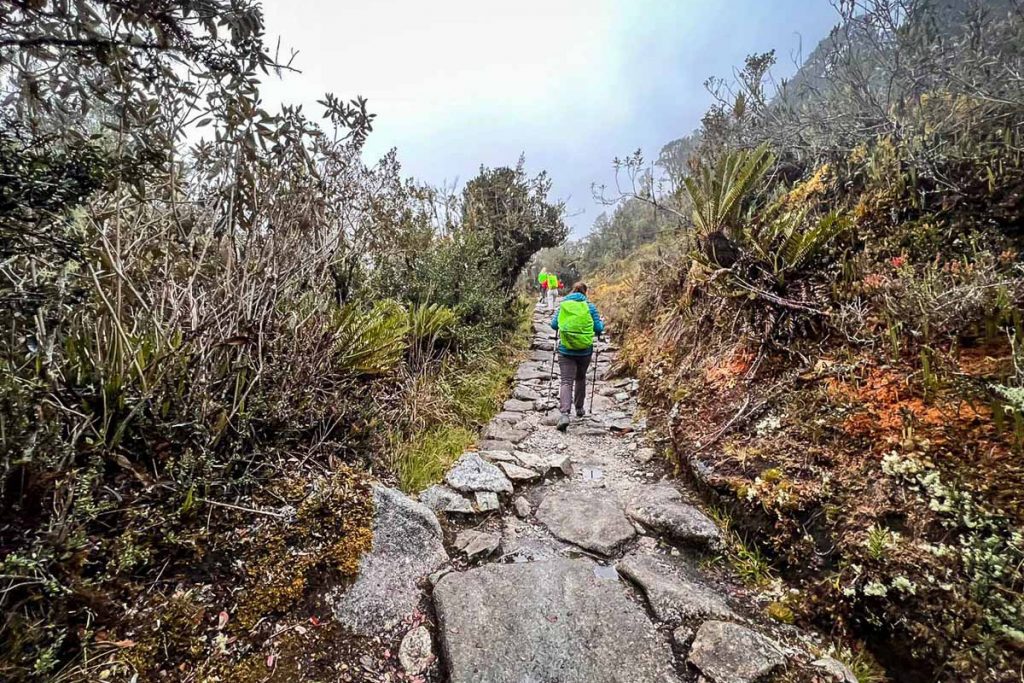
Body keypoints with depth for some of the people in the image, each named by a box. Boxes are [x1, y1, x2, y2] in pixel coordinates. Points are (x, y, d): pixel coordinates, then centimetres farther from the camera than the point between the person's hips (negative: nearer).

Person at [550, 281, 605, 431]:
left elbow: (554, 325, 5)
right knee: (580, 378, 22)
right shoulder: (590, 307, -1)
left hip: (566, 350, -1)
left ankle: (564, 413, -20)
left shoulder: (563, 305, 2)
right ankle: (579, 408, 36)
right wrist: (602, 324, 22)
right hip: (585, 350, 1)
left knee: (566, 381, -3)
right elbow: (598, 328, -1)